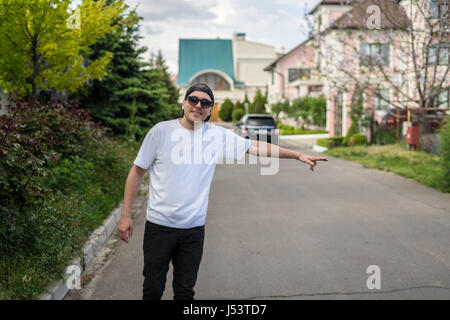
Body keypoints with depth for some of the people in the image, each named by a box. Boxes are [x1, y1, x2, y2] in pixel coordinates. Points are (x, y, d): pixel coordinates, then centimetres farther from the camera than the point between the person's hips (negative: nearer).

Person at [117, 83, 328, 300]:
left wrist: (298, 155, 0)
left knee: (185, 291, 12)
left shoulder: (217, 135, 2)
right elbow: (137, 171, 0)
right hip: (159, 225, -2)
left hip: (194, 227, 2)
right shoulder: (162, 131, -5)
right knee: (153, 289, 7)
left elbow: (257, 147, 5)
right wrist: (126, 215, -2)